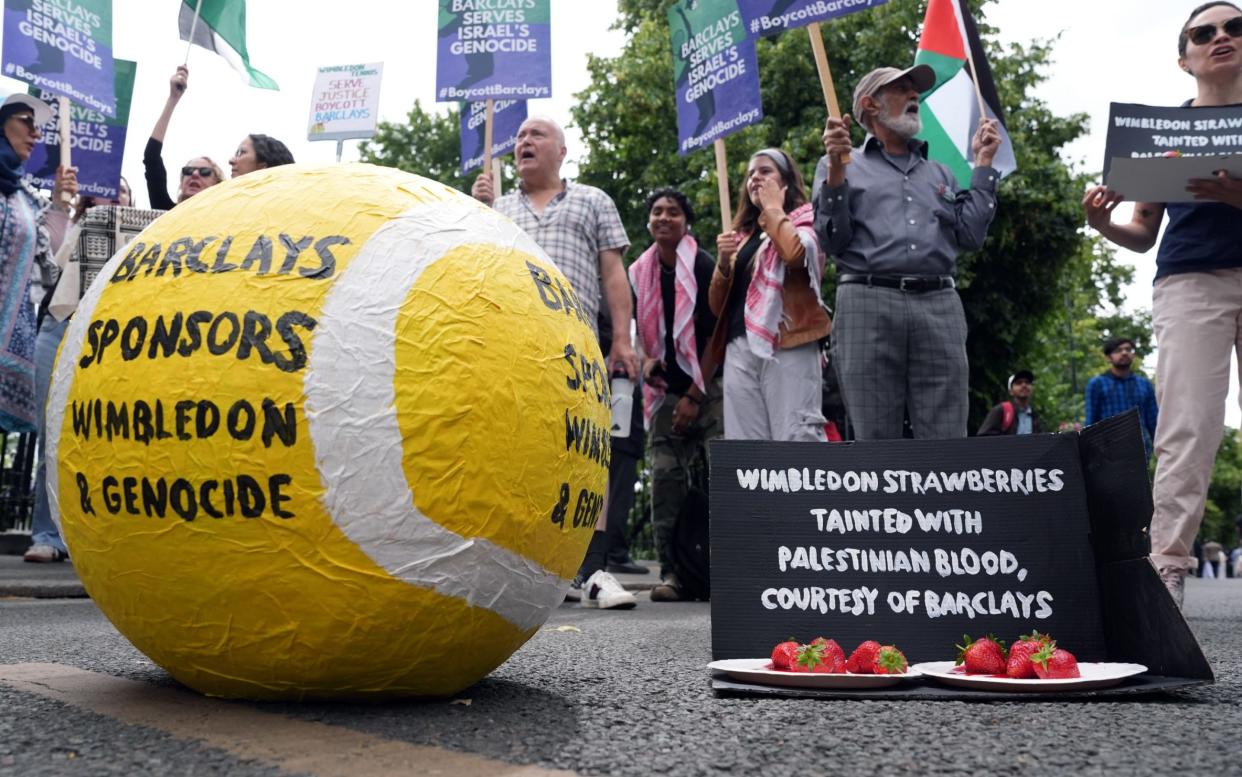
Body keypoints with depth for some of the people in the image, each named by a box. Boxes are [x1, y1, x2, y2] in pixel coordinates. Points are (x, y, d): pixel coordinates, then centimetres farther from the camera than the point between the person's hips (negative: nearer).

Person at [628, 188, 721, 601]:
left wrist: (694, 395, -10)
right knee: (666, 479, -3)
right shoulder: (640, 273, 9)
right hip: (666, 391, 4)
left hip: (707, 389, -4)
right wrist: (646, 360, -1)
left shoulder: (704, 267, -5)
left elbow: (716, 337, -8)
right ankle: (670, 571, -1)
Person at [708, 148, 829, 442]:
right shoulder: (743, 236, 25)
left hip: (787, 343, -6)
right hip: (740, 347, 6)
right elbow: (717, 305, 20)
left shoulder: (804, 219, 11)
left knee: (797, 441, -14)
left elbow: (794, 253, -16)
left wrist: (773, 208, 0)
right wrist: (723, 262, 3)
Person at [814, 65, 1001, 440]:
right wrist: (836, 170, -6)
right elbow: (833, 240, 4)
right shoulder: (842, 164, 17)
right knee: (875, 440, -6)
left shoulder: (939, 173, 28)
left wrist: (983, 164, 19)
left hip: (939, 306, 3)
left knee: (946, 442, -5)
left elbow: (970, 236, 13)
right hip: (869, 303, -3)